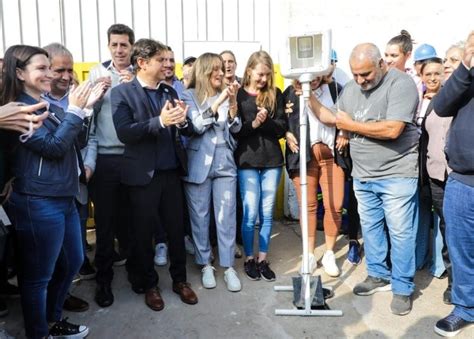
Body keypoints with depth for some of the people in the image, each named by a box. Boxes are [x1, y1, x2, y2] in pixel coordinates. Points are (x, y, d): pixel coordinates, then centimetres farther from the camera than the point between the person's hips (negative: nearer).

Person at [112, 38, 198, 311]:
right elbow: (124, 133, -17)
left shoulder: (170, 91, 9)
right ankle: (148, 284, 28)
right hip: (143, 175, -4)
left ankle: (180, 279, 30)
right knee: (144, 232, 9)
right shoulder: (123, 92, -5)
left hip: (172, 172, 4)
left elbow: (189, 131, 8)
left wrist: (182, 121, -15)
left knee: (177, 228, 12)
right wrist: (160, 121, -27)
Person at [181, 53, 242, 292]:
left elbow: (235, 128, 1)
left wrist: (232, 103, -14)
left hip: (225, 163, 2)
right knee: (200, 217, 6)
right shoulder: (190, 95, 0)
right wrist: (217, 103, -19)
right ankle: (206, 265, 21)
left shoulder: (225, 95, 8)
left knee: (226, 217, 2)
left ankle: (228, 267, 12)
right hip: (199, 164, -2)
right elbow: (197, 126, -11)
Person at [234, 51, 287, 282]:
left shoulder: (275, 94, 7)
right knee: (250, 214, 0)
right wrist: (253, 124, -20)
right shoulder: (238, 95, 0)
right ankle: (249, 259, 18)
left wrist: (265, 122, -16)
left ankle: (263, 259, 22)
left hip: (272, 159, 3)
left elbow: (282, 127, 1)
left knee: (267, 213, 8)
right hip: (247, 160, -2)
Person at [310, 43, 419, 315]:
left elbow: (392, 130, -25)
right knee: (370, 228, 15)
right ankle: (379, 275, 33)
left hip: (396, 175, -6)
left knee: (400, 232, 2)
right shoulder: (351, 89, 8)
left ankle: (403, 288, 18)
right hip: (363, 175, 7)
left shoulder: (400, 83, -15)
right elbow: (336, 120, 16)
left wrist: (351, 124, -14)